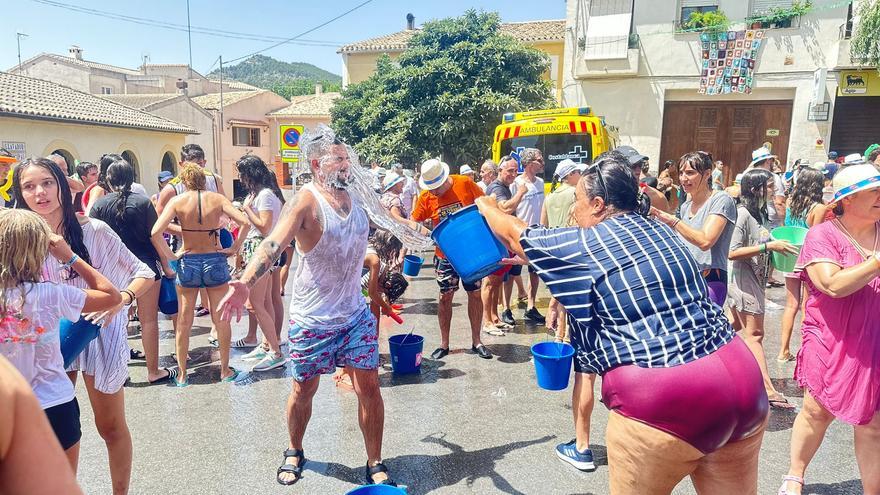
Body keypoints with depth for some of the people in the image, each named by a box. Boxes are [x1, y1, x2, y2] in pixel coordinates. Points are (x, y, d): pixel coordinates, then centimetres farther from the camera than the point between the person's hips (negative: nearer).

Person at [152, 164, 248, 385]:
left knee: (184, 321, 14)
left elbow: (155, 232, -16)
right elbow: (245, 222, -15)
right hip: (215, 261, 0)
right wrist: (235, 248, -5)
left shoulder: (177, 201, -5)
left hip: (188, 262, 0)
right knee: (221, 319, 12)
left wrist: (169, 256, -5)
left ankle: (182, 374, 24)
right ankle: (225, 370, 22)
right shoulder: (217, 199, -5)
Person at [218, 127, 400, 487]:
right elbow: (274, 244, -31)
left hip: (355, 313, 4)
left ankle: (375, 465, 20)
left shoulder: (356, 196, 3)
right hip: (312, 319, -4)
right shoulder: (306, 201, -15)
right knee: (303, 390, 13)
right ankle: (294, 452, 40)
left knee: (369, 386, 3)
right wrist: (245, 283, -45)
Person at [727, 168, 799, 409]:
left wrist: (776, 245, 5)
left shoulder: (759, 213, 10)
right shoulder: (742, 213, -17)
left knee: (736, 325, 18)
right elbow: (733, 252, -22)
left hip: (755, 279, 9)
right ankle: (767, 389, -8)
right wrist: (769, 246, -23)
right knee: (754, 333, -9)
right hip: (743, 278, -9)